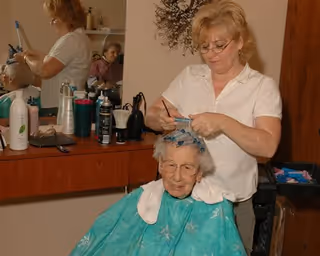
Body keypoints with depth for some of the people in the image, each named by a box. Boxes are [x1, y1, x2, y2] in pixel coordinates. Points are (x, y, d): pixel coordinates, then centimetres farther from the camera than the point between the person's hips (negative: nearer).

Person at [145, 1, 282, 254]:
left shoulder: (263, 86, -7)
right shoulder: (189, 76, 2)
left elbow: (268, 146, -17)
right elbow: (150, 117, 5)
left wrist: (223, 123, -31)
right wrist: (161, 118, -18)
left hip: (232, 203, -2)